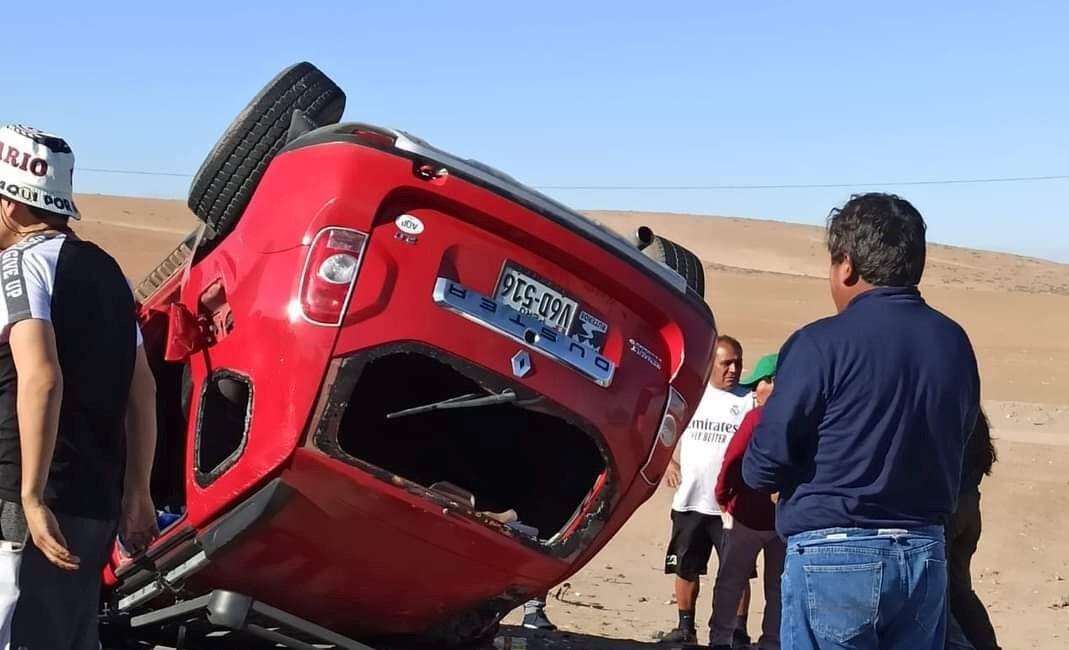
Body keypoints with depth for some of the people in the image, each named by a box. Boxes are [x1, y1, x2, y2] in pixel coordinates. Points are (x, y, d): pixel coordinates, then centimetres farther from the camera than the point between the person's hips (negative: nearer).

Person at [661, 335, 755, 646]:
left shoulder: (749, 400, -3)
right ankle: (686, 627, 25)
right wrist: (667, 461, 5)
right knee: (685, 568, 12)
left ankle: (738, 630, 10)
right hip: (689, 501, 3)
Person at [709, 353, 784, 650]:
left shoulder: (758, 417, -10)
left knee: (730, 583, 7)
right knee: (778, 588, 10)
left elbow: (733, 460, -10)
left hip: (748, 515, -4)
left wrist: (722, 497, 3)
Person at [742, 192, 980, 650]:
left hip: (835, 556, -5)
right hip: (926, 554, 6)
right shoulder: (954, 343, 5)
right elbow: (954, 445, 12)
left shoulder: (823, 343, -13)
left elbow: (761, 467, -12)